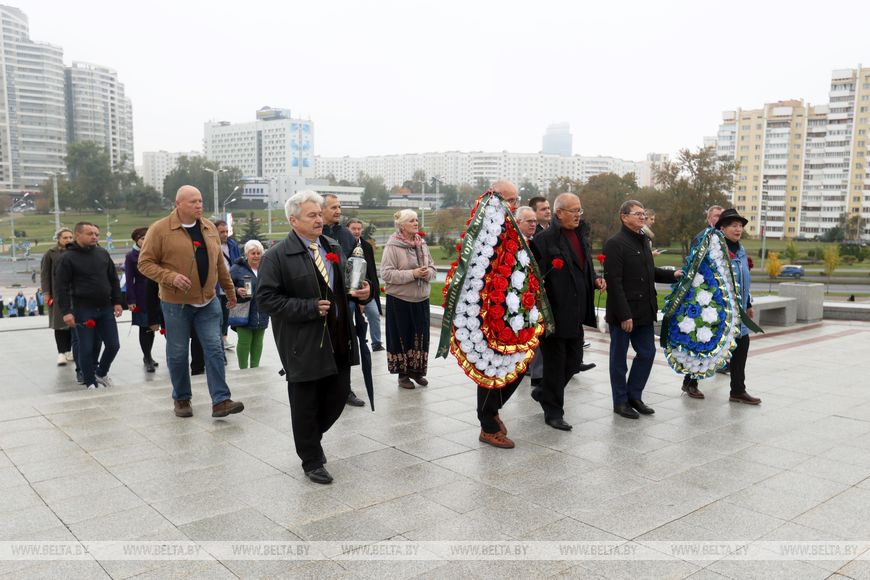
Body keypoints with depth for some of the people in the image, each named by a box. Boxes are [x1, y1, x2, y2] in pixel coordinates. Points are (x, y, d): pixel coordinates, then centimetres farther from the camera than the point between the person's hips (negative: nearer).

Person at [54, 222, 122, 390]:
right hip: (83, 310, -4)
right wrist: (66, 311, -14)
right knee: (87, 349, 3)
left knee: (113, 345, 6)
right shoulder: (68, 257, -6)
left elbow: (113, 280, 14)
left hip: (106, 308, 4)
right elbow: (61, 287, -8)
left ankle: (101, 373, 30)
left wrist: (117, 302, 9)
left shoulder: (103, 254, 7)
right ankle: (90, 383, 18)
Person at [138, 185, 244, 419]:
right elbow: (145, 263, -7)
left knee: (215, 349, -2)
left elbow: (219, 264, 16)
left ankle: (221, 401, 0)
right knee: (178, 353, 7)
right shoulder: (160, 229, -8)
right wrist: (171, 277, -22)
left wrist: (230, 290, 20)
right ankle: (181, 399, 24)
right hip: (176, 303, -3)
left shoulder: (209, 228, 7)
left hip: (208, 301, 4)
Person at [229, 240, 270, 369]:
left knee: (258, 341, 12)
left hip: (261, 314, 4)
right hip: (244, 313, -4)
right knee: (244, 341, -2)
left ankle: (255, 367, 23)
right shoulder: (237, 268, -6)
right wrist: (237, 291, -22)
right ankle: (243, 369, 9)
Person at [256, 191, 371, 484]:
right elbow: (266, 298, -15)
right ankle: (312, 461, 25)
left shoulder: (334, 247, 11)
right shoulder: (277, 255, -11)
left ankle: (313, 437, 41)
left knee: (338, 396, 13)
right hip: (304, 344, -6)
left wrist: (360, 291, -1)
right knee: (306, 404, 6)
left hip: (338, 339, 6)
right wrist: (310, 308, -19)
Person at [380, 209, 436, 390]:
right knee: (402, 336, 4)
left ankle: (417, 371, 25)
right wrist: (412, 274, -23)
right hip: (400, 299, -5)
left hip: (421, 299, 5)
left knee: (421, 335, 9)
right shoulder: (392, 246, -11)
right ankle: (403, 373, 18)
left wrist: (428, 273, -11)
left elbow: (432, 267, 13)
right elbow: (386, 273, -18)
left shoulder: (422, 244, 7)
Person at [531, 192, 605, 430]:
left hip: (576, 314, 8)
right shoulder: (545, 239, -13)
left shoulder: (581, 235, 13)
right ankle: (553, 411, 18)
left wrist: (595, 280, 7)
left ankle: (543, 393, 37)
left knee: (573, 361, 16)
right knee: (555, 363, 3)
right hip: (555, 312, -8)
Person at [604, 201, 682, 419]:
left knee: (647, 352, 12)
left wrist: (673, 275, 8)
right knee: (619, 357, 5)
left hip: (644, 311, 8)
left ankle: (634, 395, 27)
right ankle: (621, 402, 17)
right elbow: (614, 282, -18)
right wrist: (624, 315, -21)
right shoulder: (615, 244, -13)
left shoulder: (644, 241, 13)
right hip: (623, 313, -8)